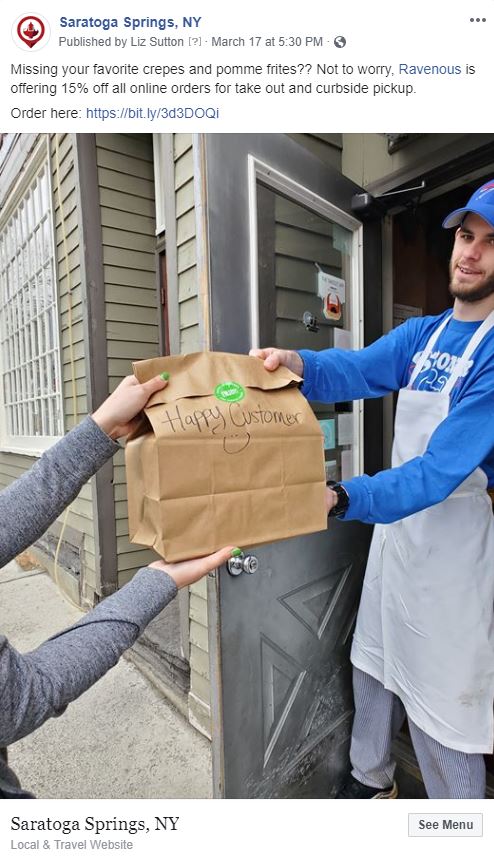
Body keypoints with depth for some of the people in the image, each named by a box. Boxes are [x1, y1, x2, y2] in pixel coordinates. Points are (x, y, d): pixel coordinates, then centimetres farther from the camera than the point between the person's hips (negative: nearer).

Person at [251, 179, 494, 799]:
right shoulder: (421, 334, 5)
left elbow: (442, 469, -27)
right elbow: (358, 369, -12)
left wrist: (342, 499, -40)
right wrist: (297, 362, -32)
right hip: (393, 523, 7)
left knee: (441, 699, 9)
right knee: (374, 665, 23)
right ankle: (371, 778, 51)